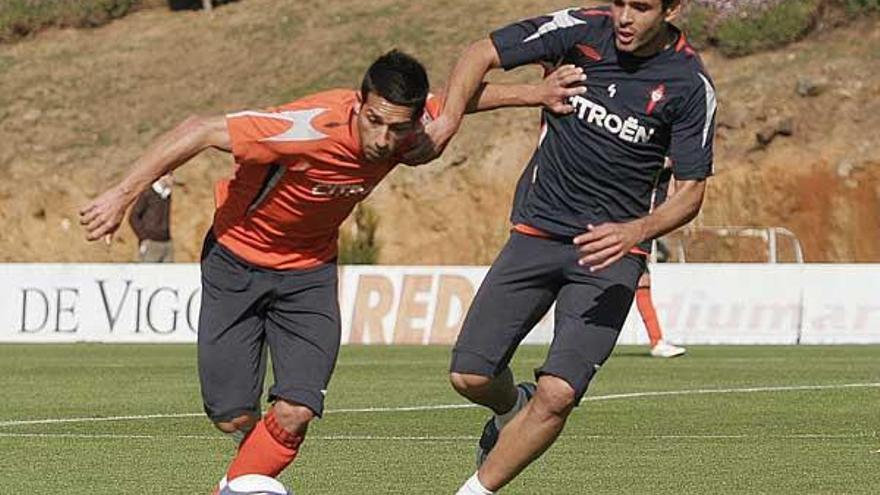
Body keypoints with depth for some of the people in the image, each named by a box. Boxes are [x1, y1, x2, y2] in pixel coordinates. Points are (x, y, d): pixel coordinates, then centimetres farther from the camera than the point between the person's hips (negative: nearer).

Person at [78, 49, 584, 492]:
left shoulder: (413, 126, -18)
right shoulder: (311, 128, -36)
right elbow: (201, 131, -31)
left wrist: (534, 93, -1)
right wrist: (123, 195, -30)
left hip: (310, 269, 3)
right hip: (238, 259, -3)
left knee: (294, 415, -15)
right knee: (234, 418, -3)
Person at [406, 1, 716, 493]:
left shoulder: (691, 85, -10)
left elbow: (691, 191, -7)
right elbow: (483, 53, 1)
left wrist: (636, 231, -26)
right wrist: (448, 120, -17)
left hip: (613, 252, -2)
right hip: (537, 231, 2)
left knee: (557, 394, -18)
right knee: (470, 376, -4)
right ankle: (513, 408, 33)